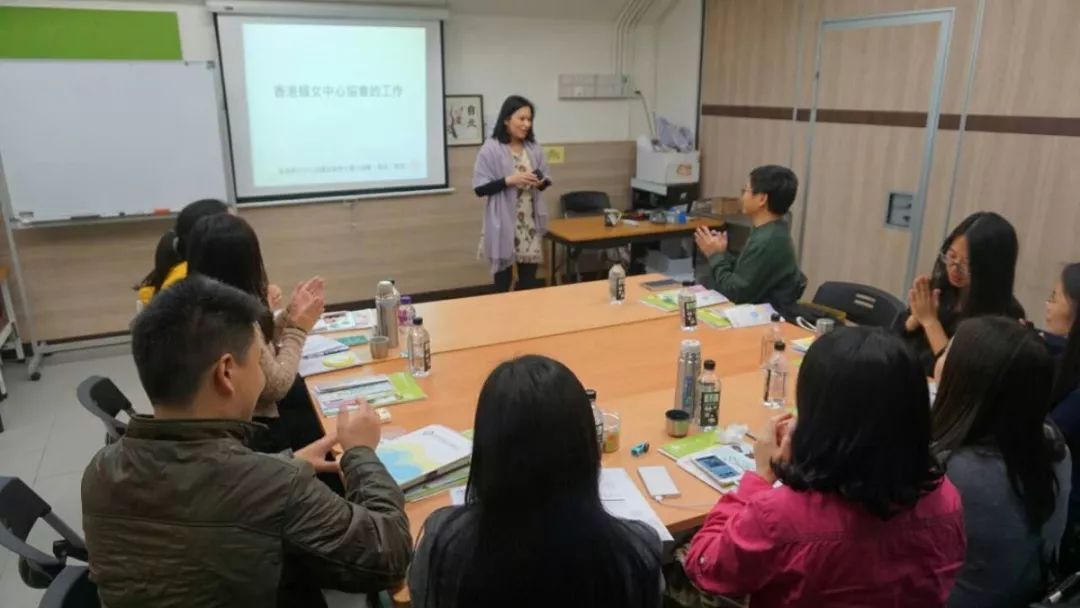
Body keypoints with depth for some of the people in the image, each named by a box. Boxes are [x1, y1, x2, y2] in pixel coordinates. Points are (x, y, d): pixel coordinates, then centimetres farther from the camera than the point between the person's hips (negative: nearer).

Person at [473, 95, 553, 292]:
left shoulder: (534, 148, 7)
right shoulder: (491, 149, -9)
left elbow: (546, 178, 16)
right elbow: (480, 188, -10)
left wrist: (541, 182, -7)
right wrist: (509, 180, -20)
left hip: (531, 223, 5)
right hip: (504, 224, -5)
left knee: (529, 277, 10)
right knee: (503, 277, 6)